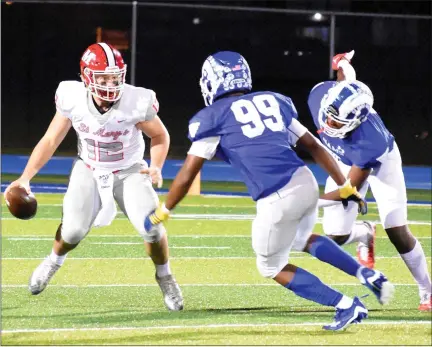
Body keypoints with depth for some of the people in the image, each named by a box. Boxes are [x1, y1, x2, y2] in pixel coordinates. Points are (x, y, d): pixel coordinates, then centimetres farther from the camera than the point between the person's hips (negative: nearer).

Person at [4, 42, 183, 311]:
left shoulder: (137, 103, -26)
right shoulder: (73, 99, -21)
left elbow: (160, 136, -5)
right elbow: (50, 140, -7)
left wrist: (156, 167, -22)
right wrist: (25, 178, -13)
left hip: (130, 171, -1)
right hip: (89, 170, 1)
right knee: (74, 228, -21)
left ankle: (165, 278, 9)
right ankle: (54, 261, 16)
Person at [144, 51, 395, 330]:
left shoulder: (213, 117, 4)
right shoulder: (274, 101, 19)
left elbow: (187, 174, 4)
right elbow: (314, 145, 21)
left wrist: (161, 213, 17)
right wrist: (345, 187, 28)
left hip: (277, 201, -6)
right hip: (307, 183, 6)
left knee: (273, 267, 18)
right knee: (301, 239, 35)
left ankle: (347, 306, 9)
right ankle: (368, 275, 18)